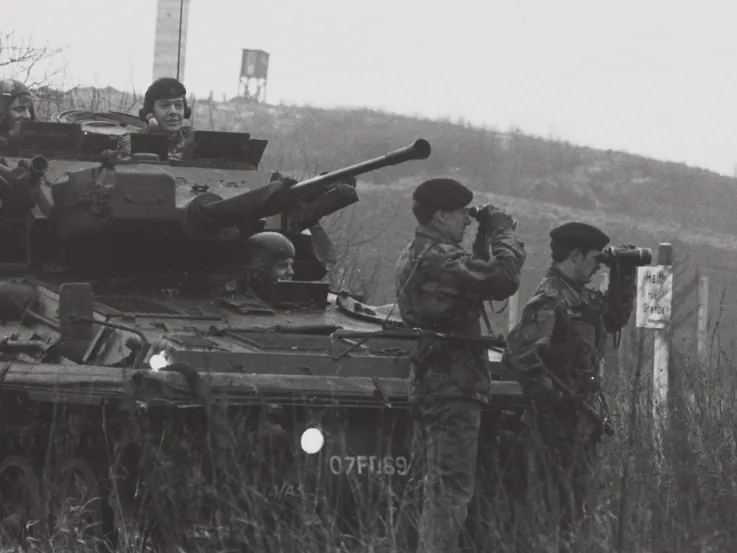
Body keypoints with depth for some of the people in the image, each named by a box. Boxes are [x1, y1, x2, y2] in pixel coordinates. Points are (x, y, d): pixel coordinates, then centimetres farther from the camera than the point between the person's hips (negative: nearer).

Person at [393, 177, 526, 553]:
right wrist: (503, 232, -12)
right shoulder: (439, 258, -18)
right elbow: (503, 279, -27)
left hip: (426, 384, 10)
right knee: (450, 490, -10)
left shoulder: (413, 256, 15)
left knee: (425, 484, 16)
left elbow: (472, 277, 21)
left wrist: (485, 239, 11)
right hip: (454, 387, -10)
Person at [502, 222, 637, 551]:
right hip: (558, 418, -10)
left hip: (582, 417, 10)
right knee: (558, 508, -7)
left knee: (576, 502, 14)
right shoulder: (550, 302, -18)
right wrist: (552, 395, -22)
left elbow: (615, 317, 26)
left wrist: (624, 275, 14)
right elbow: (519, 355, -26)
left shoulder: (581, 298, 11)